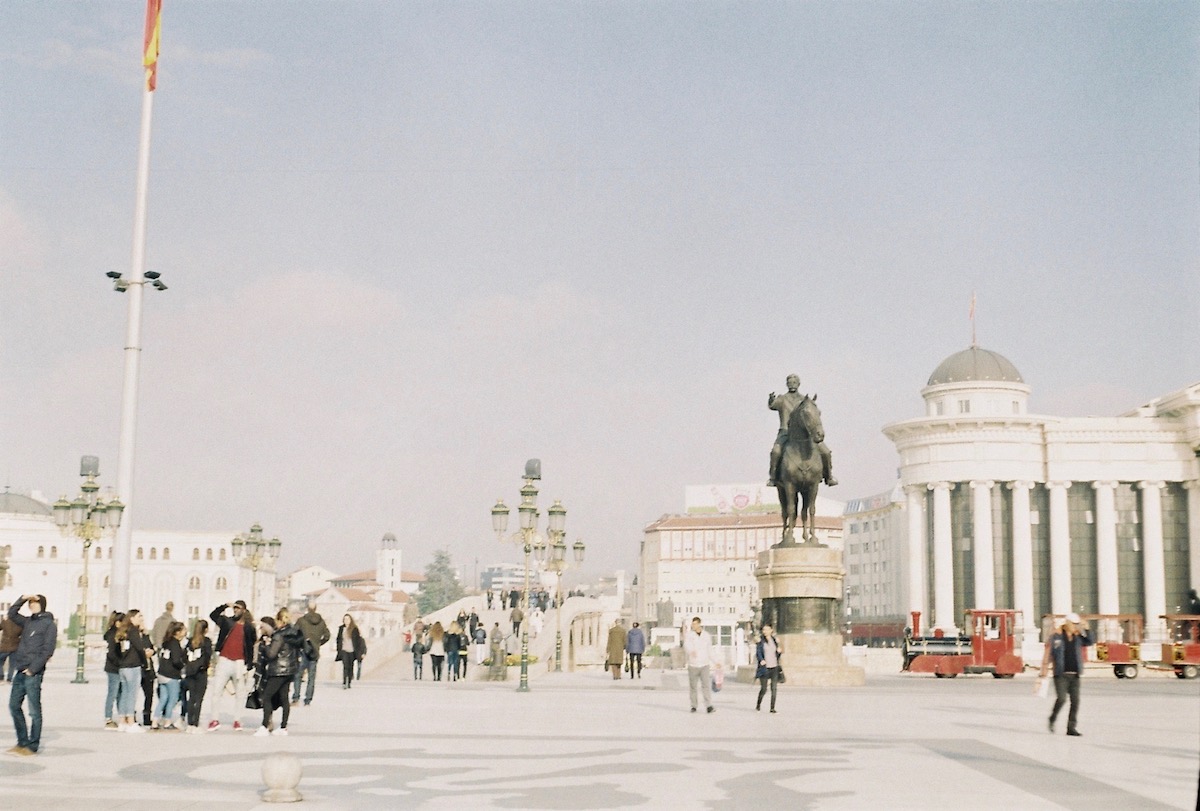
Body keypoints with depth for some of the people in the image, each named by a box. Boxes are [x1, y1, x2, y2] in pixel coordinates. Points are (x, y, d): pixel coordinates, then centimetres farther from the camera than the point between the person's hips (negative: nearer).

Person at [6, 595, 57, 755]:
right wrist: (22, 599, 9)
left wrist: (32, 669, -15)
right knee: (14, 706, 9)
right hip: (21, 671, 8)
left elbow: (47, 650, -10)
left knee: (34, 710, -3)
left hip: (34, 673, -8)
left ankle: (33, 746, 3)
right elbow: (12, 614, 22)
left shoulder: (49, 624, -4)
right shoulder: (28, 622, 16)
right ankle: (22, 742, 18)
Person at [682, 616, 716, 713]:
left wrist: (712, 663, 20)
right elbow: (687, 645, -19)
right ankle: (693, 706, 13)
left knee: (706, 685, -9)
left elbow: (710, 650, 19)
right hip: (692, 665, -1)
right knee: (692, 686, 3)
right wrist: (691, 651, -41)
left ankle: (709, 706, -12)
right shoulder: (688, 635, 0)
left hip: (705, 665, 1)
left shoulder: (706, 636, 10)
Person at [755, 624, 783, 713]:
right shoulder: (760, 640, 0)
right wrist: (761, 660, -23)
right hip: (765, 667, -3)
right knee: (763, 689, -4)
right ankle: (758, 704, 22)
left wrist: (779, 651, -2)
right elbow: (758, 652, -5)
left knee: (774, 688, -4)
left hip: (774, 667, 3)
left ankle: (772, 708, 2)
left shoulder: (775, 640, 11)